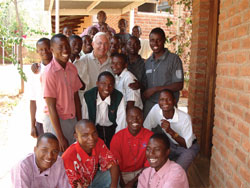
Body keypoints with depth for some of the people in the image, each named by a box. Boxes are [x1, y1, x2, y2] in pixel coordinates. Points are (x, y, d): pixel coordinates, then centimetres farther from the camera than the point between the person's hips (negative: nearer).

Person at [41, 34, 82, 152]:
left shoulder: (72, 69, 3)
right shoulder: (50, 72, -17)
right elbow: (51, 107, -16)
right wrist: (60, 137, -15)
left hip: (72, 120, 6)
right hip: (55, 121, -6)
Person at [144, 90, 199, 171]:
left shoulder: (185, 117, -33)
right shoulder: (156, 109, -23)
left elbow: (187, 145, -30)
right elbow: (145, 129, -10)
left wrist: (170, 131, -44)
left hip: (189, 147, -4)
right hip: (171, 144, 4)